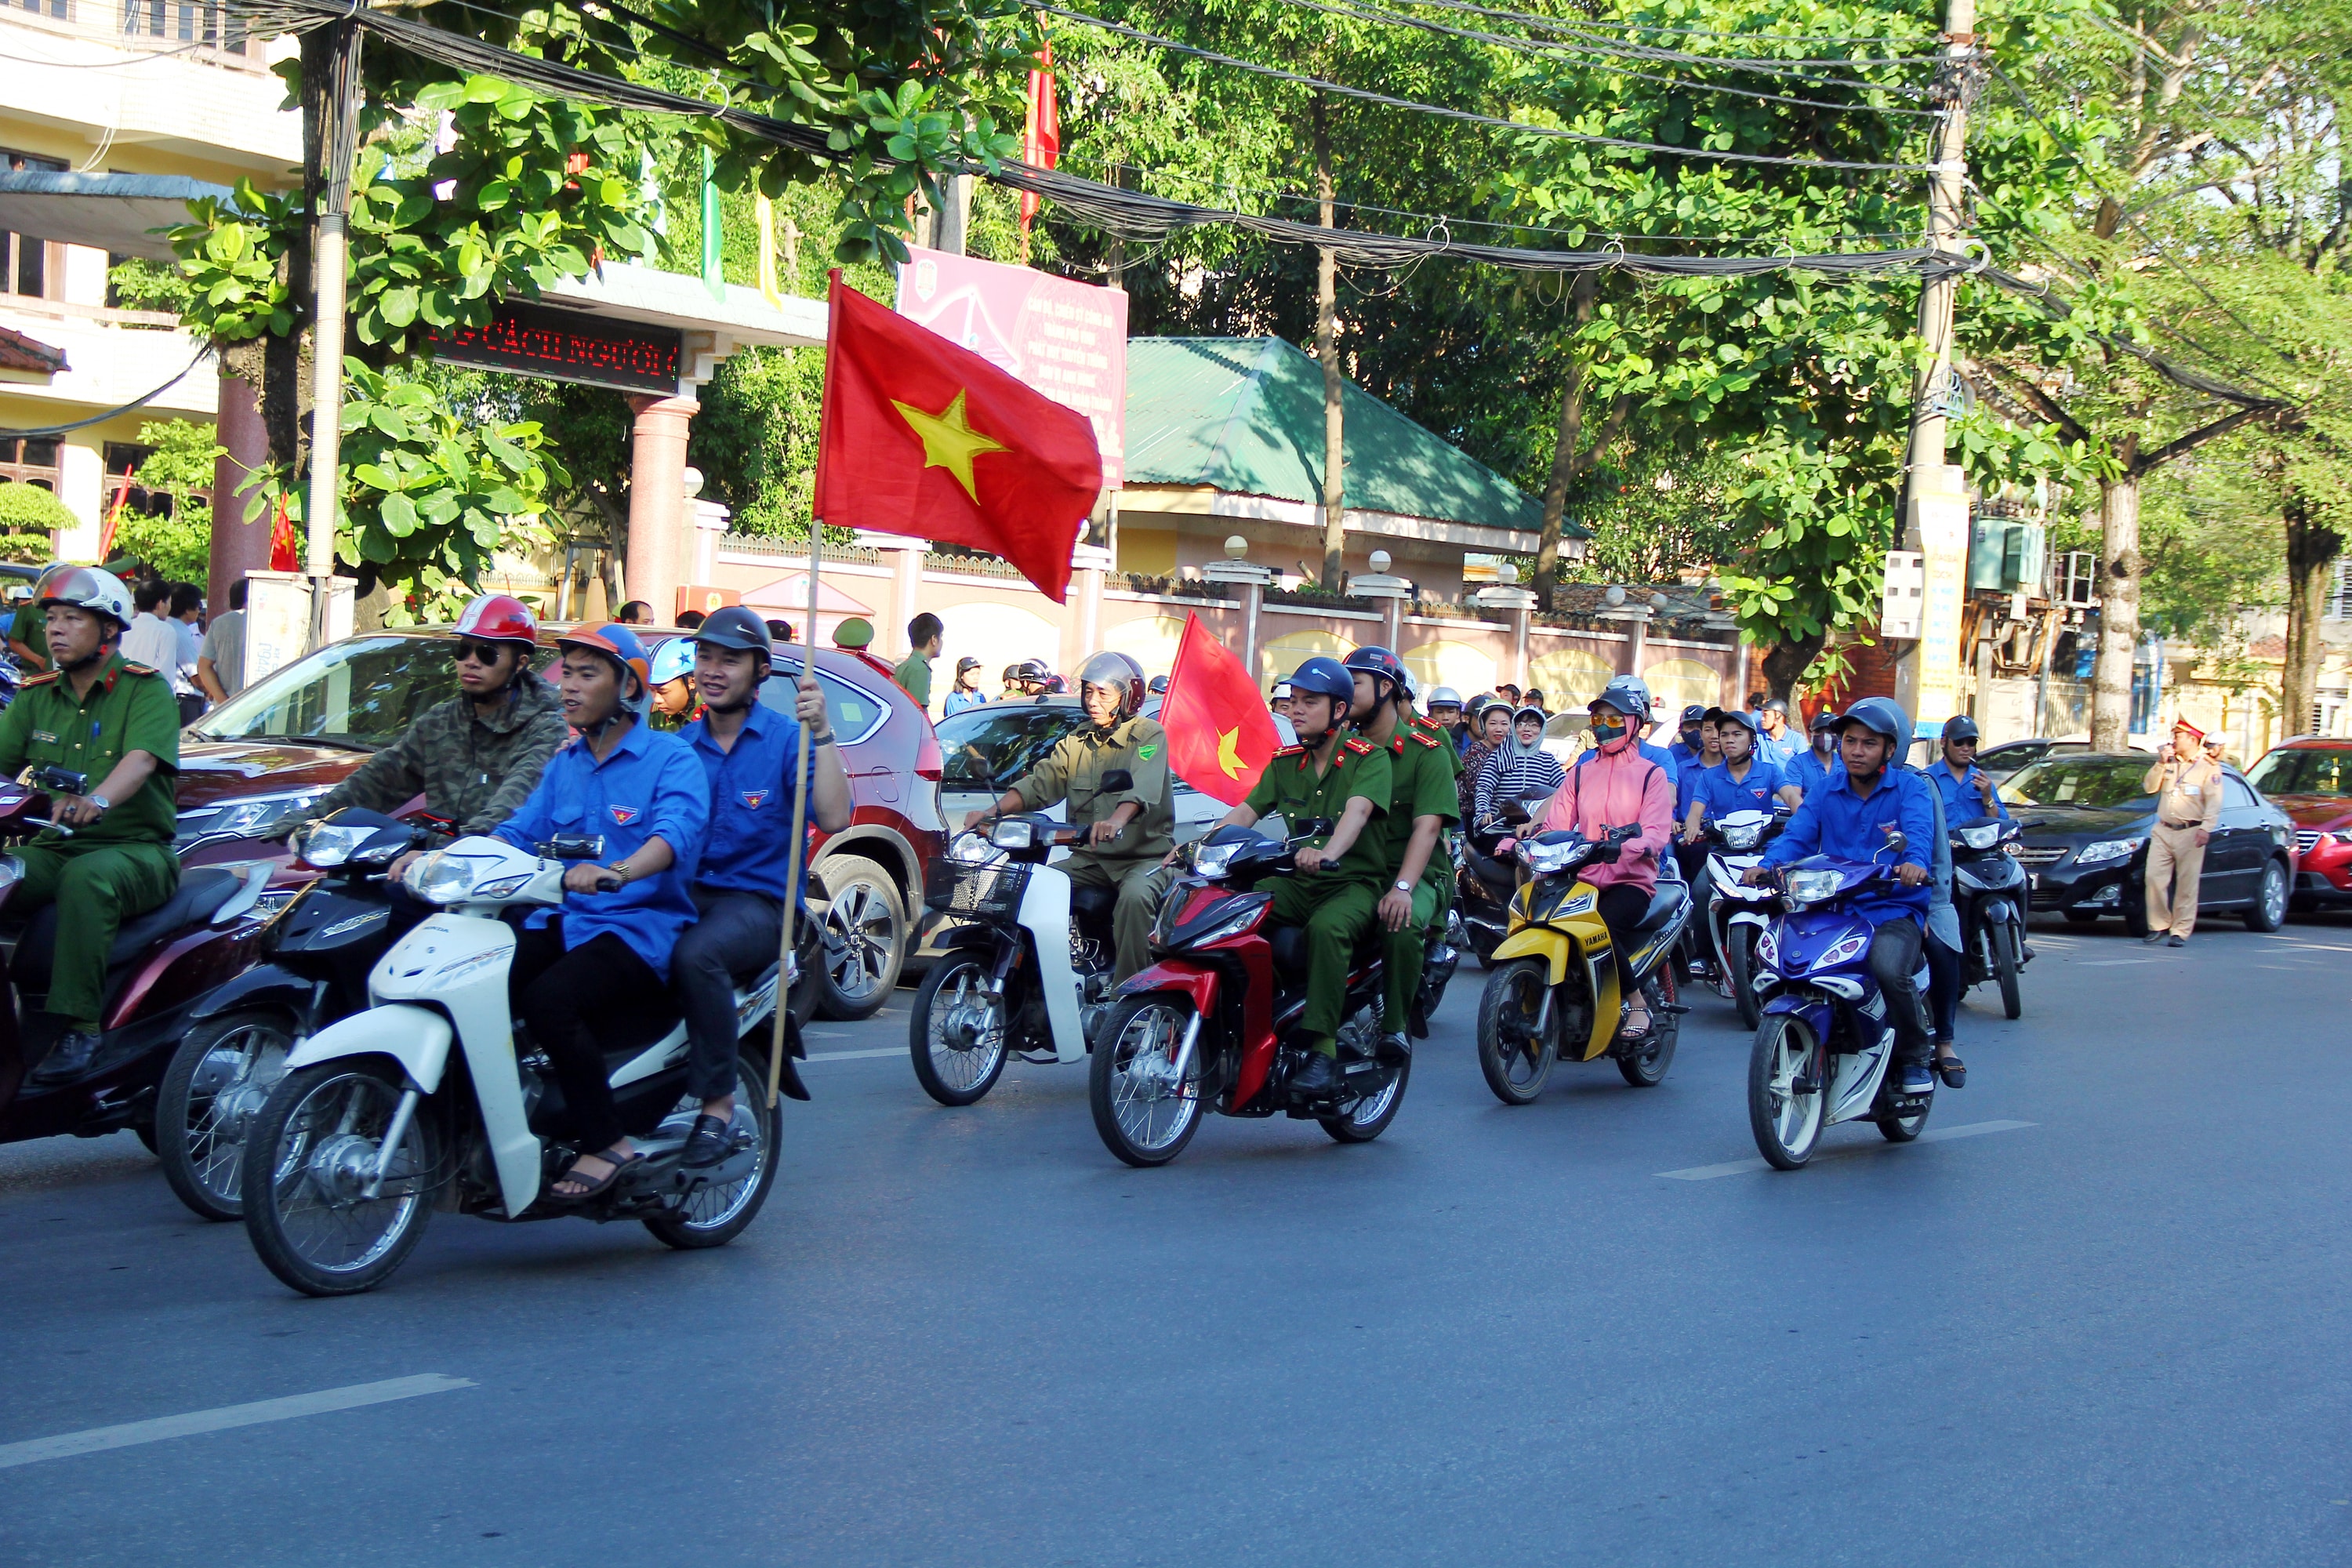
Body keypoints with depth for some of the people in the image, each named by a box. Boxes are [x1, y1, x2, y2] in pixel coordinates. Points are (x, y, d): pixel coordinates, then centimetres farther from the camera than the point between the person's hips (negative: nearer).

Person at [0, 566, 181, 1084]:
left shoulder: (145, 688, -1)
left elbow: (140, 760, -20)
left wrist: (97, 800, -41)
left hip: (136, 848, -5)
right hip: (54, 847, 5)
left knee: (86, 878, -37)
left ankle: (78, 1026, -35)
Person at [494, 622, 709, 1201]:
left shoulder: (671, 758, -4)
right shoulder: (563, 765, 20)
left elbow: (676, 834, -22)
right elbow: (517, 833, 12)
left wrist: (616, 873, -43)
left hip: (641, 929, -6)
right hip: (561, 921, 7)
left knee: (549, 998, -32)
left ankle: (607, 1144, -20)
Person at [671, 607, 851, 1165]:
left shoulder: (786, 739, 2)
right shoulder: (679, 746, 15)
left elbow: (832, 818, -12)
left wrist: (821, 734, -17)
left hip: (759, 901, -4)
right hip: (683, 894, 4)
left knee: (696, 954, -36)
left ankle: (717, 1106, -25)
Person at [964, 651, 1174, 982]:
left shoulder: (1148, 735, -5)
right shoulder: (1077, 741, 16)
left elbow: (1144, 787, -25)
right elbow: (1041, 781, 4)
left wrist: (1118, 819, -47)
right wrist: (995, 809, -15)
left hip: (1144, 855, -6)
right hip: (1089, 858, 6)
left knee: (1134, 897, -36)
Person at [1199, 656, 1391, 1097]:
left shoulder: (1369, 758, -5)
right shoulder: (1285, 761, 15)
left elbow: (1358, 809, -24)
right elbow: (1246, 810, 8)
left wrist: (1328, 852, -45)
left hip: (1351, 882, -5)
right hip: (1293, 881, 6)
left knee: (1327, 928, -38)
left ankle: (1323, 1049, -35)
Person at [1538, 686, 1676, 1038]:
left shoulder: (1651, 774, 6)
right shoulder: (1581, 772, 19)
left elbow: (1657, 833, -10)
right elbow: (1556, 823, 7)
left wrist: (1621, 845, -30)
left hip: (1632, 880, -4)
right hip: (1583, 878, 4)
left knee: (1600, 926, -34)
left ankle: (1638, 1004, -14)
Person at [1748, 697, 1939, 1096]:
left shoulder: (1910, 788, 2)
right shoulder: (1826, 792, 14)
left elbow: (1919, 833, -18)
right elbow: (1797, 835, -1)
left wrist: (1914, 861, -42)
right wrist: (1768, 864, -23)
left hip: (1894, 910, -4)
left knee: (1889, 971, -32)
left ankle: (1914, 1058, -6)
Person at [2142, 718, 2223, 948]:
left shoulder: (2209, 767, 2)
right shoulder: (2169, 763, 18)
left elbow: (2213, 802, -7)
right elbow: (2150, 787, 12)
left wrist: (2206, 828, -19)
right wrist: (2161, 764, 1)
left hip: (2190, 833, -5)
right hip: (2163, 831, 5)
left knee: (2186, 884, -3)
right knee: (2155, 878, -5)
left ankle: (2180, 932, -1)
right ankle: (2159, 926, 5)